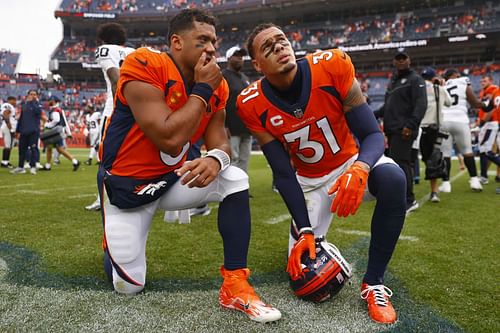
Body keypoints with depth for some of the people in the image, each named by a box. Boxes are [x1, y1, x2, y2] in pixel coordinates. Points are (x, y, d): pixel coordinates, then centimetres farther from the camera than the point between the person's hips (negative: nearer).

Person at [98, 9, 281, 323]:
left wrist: (216, 159, -29)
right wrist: (202, 90, -23)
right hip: (126, 185, -5)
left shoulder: (215, 85, -3)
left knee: (235, 180, -19)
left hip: (172, 178, 5)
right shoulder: (143, 66, -24)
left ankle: (235, 287, -13)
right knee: (129, 286, -2)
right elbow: (170, 141, -31)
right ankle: (115, 242, 34)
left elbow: (219, 140, -5)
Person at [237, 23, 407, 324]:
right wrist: (305, 230, -20)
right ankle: (305, 228, 38)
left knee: (392, 180, -35)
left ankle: (374, 283, -17)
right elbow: (283, 173, -14)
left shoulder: (332, 66, -23)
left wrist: (360, 169, -43)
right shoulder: (253, 105, -19)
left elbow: (373, 134, -21)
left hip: (353, 159, -1)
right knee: (303, 267, 1)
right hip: (309, 179, 1)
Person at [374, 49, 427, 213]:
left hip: (404, 130, -8)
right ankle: (409, 200, 18)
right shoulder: (393, 81, 23)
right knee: (403, 163, 11)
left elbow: (421, 105, -14)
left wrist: (410, 125, -23)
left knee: (398, 163, -14)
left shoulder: (415, 79, -2)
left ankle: (408, 200, -8)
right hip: (392, 130, 8)